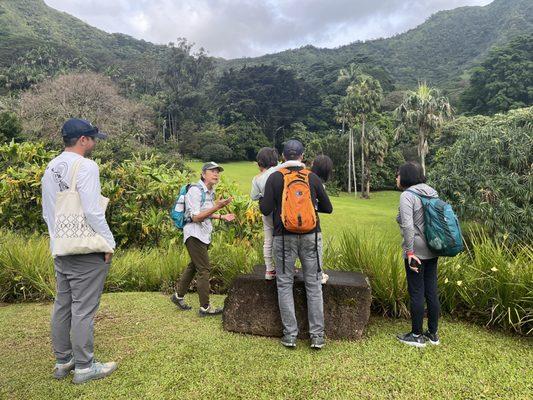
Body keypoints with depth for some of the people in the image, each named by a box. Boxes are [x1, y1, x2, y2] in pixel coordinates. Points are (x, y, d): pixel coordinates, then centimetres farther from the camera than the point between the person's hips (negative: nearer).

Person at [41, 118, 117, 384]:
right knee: (83, 310, 0)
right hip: (86, 250, -8)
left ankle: (62, 361, 27)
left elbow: (46, 212, 16)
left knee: (62, 305, 15)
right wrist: (109, 243, -12)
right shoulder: (85, 166, -15)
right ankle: (84, 367, 11)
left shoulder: (50, 169, 12)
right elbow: (93, 211, -21)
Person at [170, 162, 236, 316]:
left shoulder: (210, 191, 11)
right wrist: (216, 207, -28)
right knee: (204, 269, -7)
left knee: (194, 266, 19)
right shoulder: (195, 190, -16)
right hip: (195, 234, -10)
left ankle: (178, 296, 34)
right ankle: (205, 307, 1)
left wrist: (221, 216, 14)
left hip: (204, 235, 10)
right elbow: (195, 217, -22)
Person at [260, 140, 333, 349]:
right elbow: (328, 208, 9)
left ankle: (290, 335, 12)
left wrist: (261, 200, 14)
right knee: (313, 285, 8)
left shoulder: (275, 177, -3)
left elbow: (266, 210, -7)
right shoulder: (313, 177, 2)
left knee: (285, 284, 9)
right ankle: (317, 336, 12)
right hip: (311, 237, 2)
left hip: (284, 237, -1)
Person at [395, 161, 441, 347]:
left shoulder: (407, 195, -13)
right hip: (433, 251, 8)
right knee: (432, 291, 14)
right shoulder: (432, 193, 10)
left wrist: (410, 251, -19)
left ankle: (416, 335, 14)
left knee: (416, 293, 3)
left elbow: (408, 225, -22)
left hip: (417, 252, -8)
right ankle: (433, 334, 25)